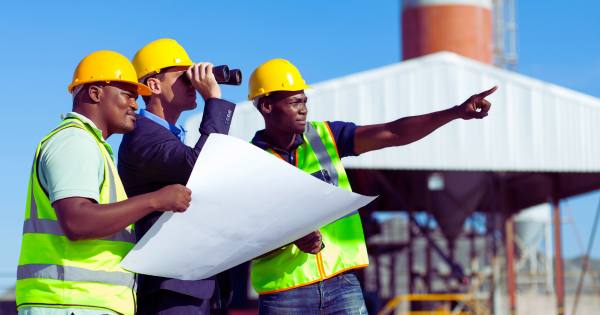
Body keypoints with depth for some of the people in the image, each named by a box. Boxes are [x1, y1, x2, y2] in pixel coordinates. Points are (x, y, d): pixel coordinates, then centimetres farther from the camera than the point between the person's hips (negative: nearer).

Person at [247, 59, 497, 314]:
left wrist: (456, 112, -14)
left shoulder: (325, 137, 4)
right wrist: (292, 239, -26)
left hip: (341, 282, 2)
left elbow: (394, 134, -4)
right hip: (285, 292, -2)